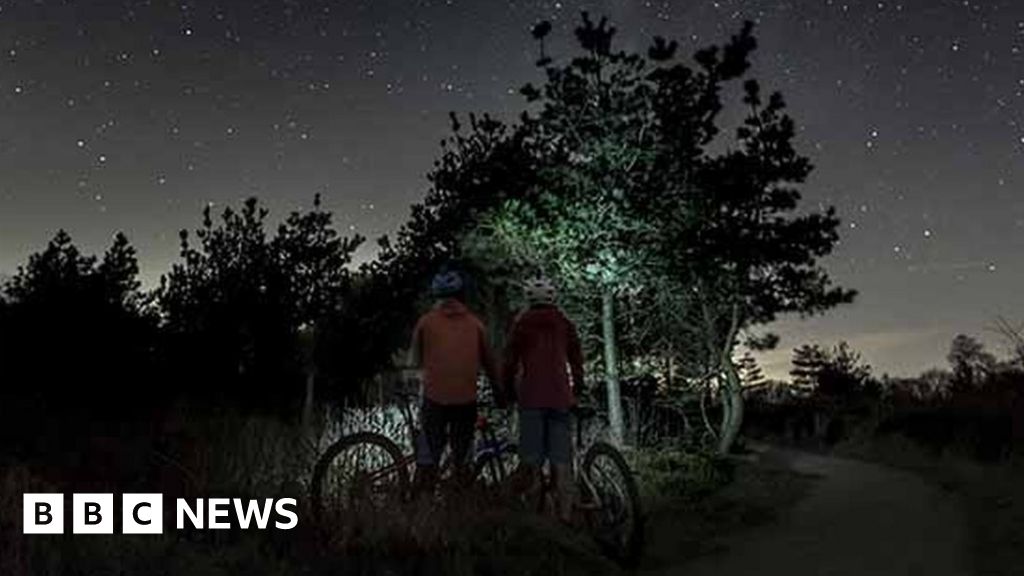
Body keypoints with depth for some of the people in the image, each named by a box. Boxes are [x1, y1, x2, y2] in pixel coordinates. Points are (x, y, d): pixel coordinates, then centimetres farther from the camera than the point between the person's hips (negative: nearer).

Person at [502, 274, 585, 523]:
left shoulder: (522, 323, 3)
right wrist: (577, 389, 23)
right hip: (560, 397, 3)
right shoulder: (565, 323, 12)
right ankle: (565, 513, 0)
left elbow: (511, 360, 1)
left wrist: (507, 389, 12)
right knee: (561, 459, 4)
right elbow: (576, 359, 13)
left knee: (531, 457, 0)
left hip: (532, 396, -2)